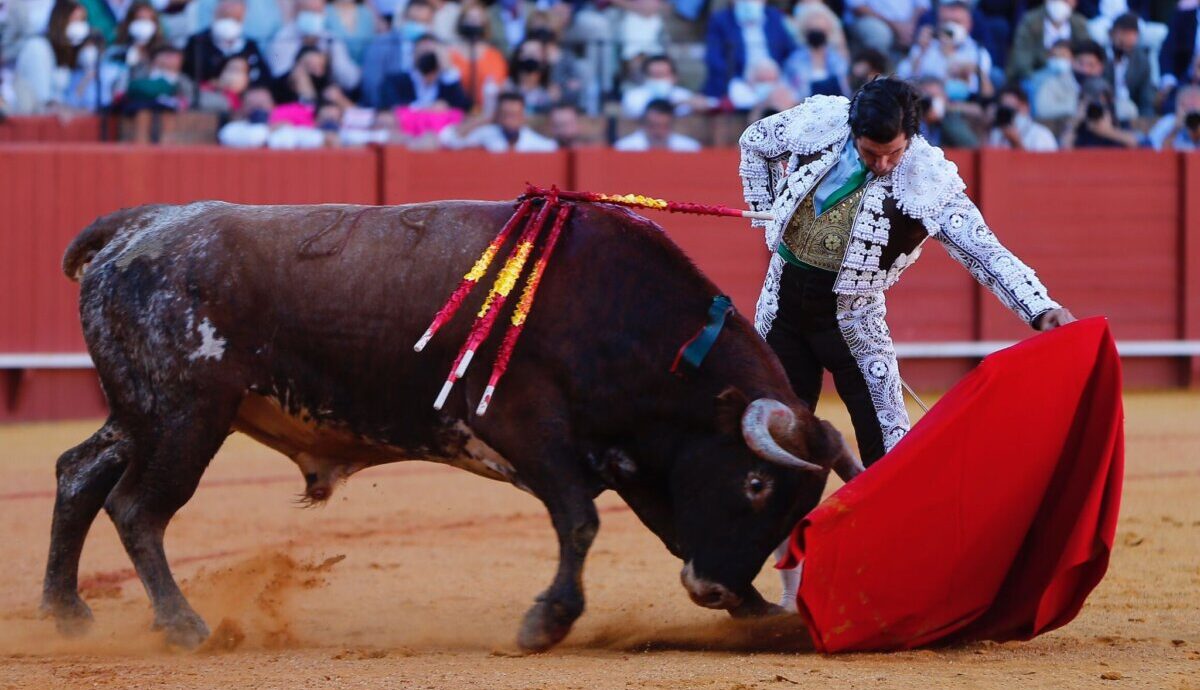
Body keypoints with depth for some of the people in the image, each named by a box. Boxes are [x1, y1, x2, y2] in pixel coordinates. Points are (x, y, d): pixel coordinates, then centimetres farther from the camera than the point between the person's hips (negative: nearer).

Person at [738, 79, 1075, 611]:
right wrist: (766, 213, 5)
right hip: (783, 299, 3)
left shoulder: (929, 182, -19)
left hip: (851, 313, -3)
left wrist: (1042, 308, -35)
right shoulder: (818, 122, -10)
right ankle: (791, 590, 17)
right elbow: (754, 142, 11)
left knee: (888, 446, -11)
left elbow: (986, 253, -22)